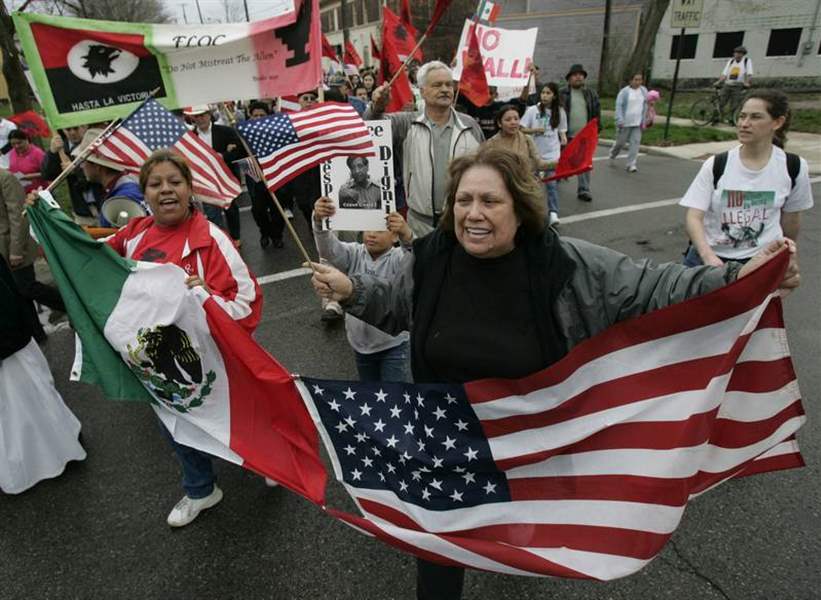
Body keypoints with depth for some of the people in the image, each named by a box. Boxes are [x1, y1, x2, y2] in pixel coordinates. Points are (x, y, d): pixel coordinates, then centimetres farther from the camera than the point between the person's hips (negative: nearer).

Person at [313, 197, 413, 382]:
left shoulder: (398, 258, -15)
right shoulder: (355, 254, -5)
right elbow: (329, 250, -23)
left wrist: (407, 235, -60)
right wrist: (319, 221, -45)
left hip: (394, 344, -4)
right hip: (360, 343, 5)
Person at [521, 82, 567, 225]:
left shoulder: (560, 112, 4)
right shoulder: (532, 110, -2)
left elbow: (562, 131, 10)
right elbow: (522, 129, -2)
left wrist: (563, 139, -11)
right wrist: (535, 130, -17)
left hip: (552, 153, 0)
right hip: (534, 152, 1)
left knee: (552, 183, -10)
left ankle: (553, 213, -11)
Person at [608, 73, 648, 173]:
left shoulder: (644, 91, 7)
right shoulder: (624, 91, -7)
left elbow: (645, 106, 14)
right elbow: (619, 106, -10)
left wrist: (643, 120, 10)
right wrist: (619, 120, -19)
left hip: (637, 123, 3)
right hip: (625, 122, -3)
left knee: (635, 142, -7)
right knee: (621, 142, 8)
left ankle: (631, 165, -6)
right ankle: (612, 155, 38)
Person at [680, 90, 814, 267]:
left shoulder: (794, 167, -3)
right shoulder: (715, 165, -7)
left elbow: (791, 217, 11)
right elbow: (693, 217, -14)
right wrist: (708, 256, -30)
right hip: (708, 257, 0)